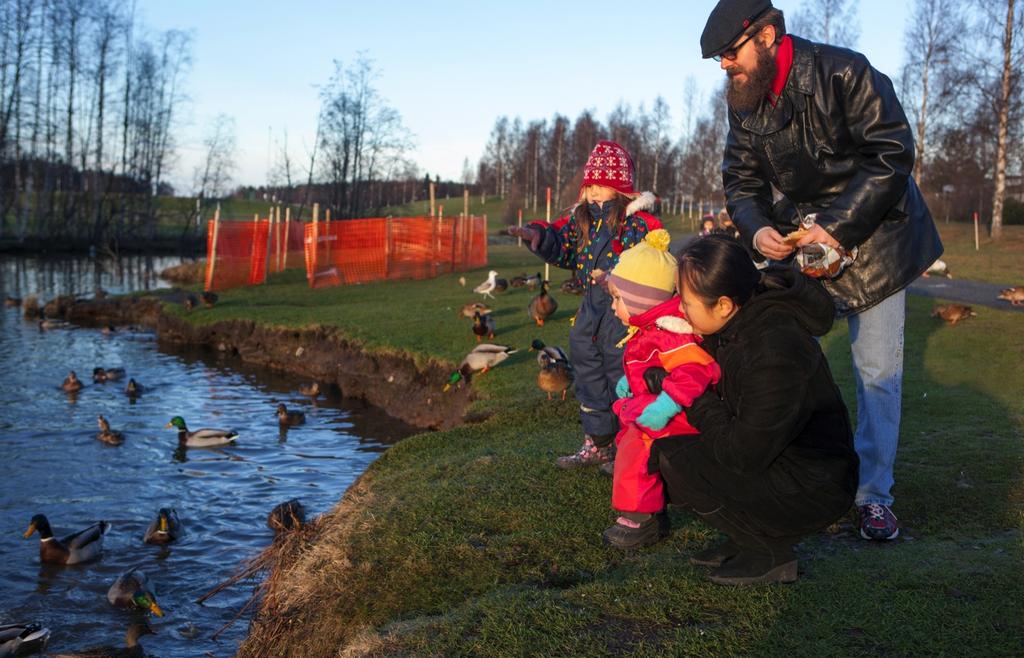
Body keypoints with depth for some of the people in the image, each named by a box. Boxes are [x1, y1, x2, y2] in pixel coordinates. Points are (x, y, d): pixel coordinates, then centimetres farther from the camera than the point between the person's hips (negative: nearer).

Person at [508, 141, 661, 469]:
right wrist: (538, 236, -10)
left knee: (623, 378, 0)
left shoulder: (639, 219, -11)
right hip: (591, 304, 8)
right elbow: (562, 246, 10)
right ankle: (597, 443, 31)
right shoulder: (581, 215, 10)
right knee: (589, 375, 16)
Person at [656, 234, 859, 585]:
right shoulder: (740, 323, -3)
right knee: (668, 436, 8)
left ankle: (770, 554, -4)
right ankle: (746, 539, 11)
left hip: (812, 490, -9)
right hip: (773, 459, 10)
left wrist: (695, 400, -15)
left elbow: (742, 455, -26)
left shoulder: (775, 353, -31)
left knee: (673, 459, -19)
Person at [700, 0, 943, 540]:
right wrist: (757, 231, -18)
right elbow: (740, 183, 4)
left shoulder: (842, 73, -18)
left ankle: (874, 496, 12)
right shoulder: (745, 105, 1)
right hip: (800, 251, 5)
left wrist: (838, 226, -26)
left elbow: (892, 156, -21)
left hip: (872, 245, -4)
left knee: (877, 372, 0)